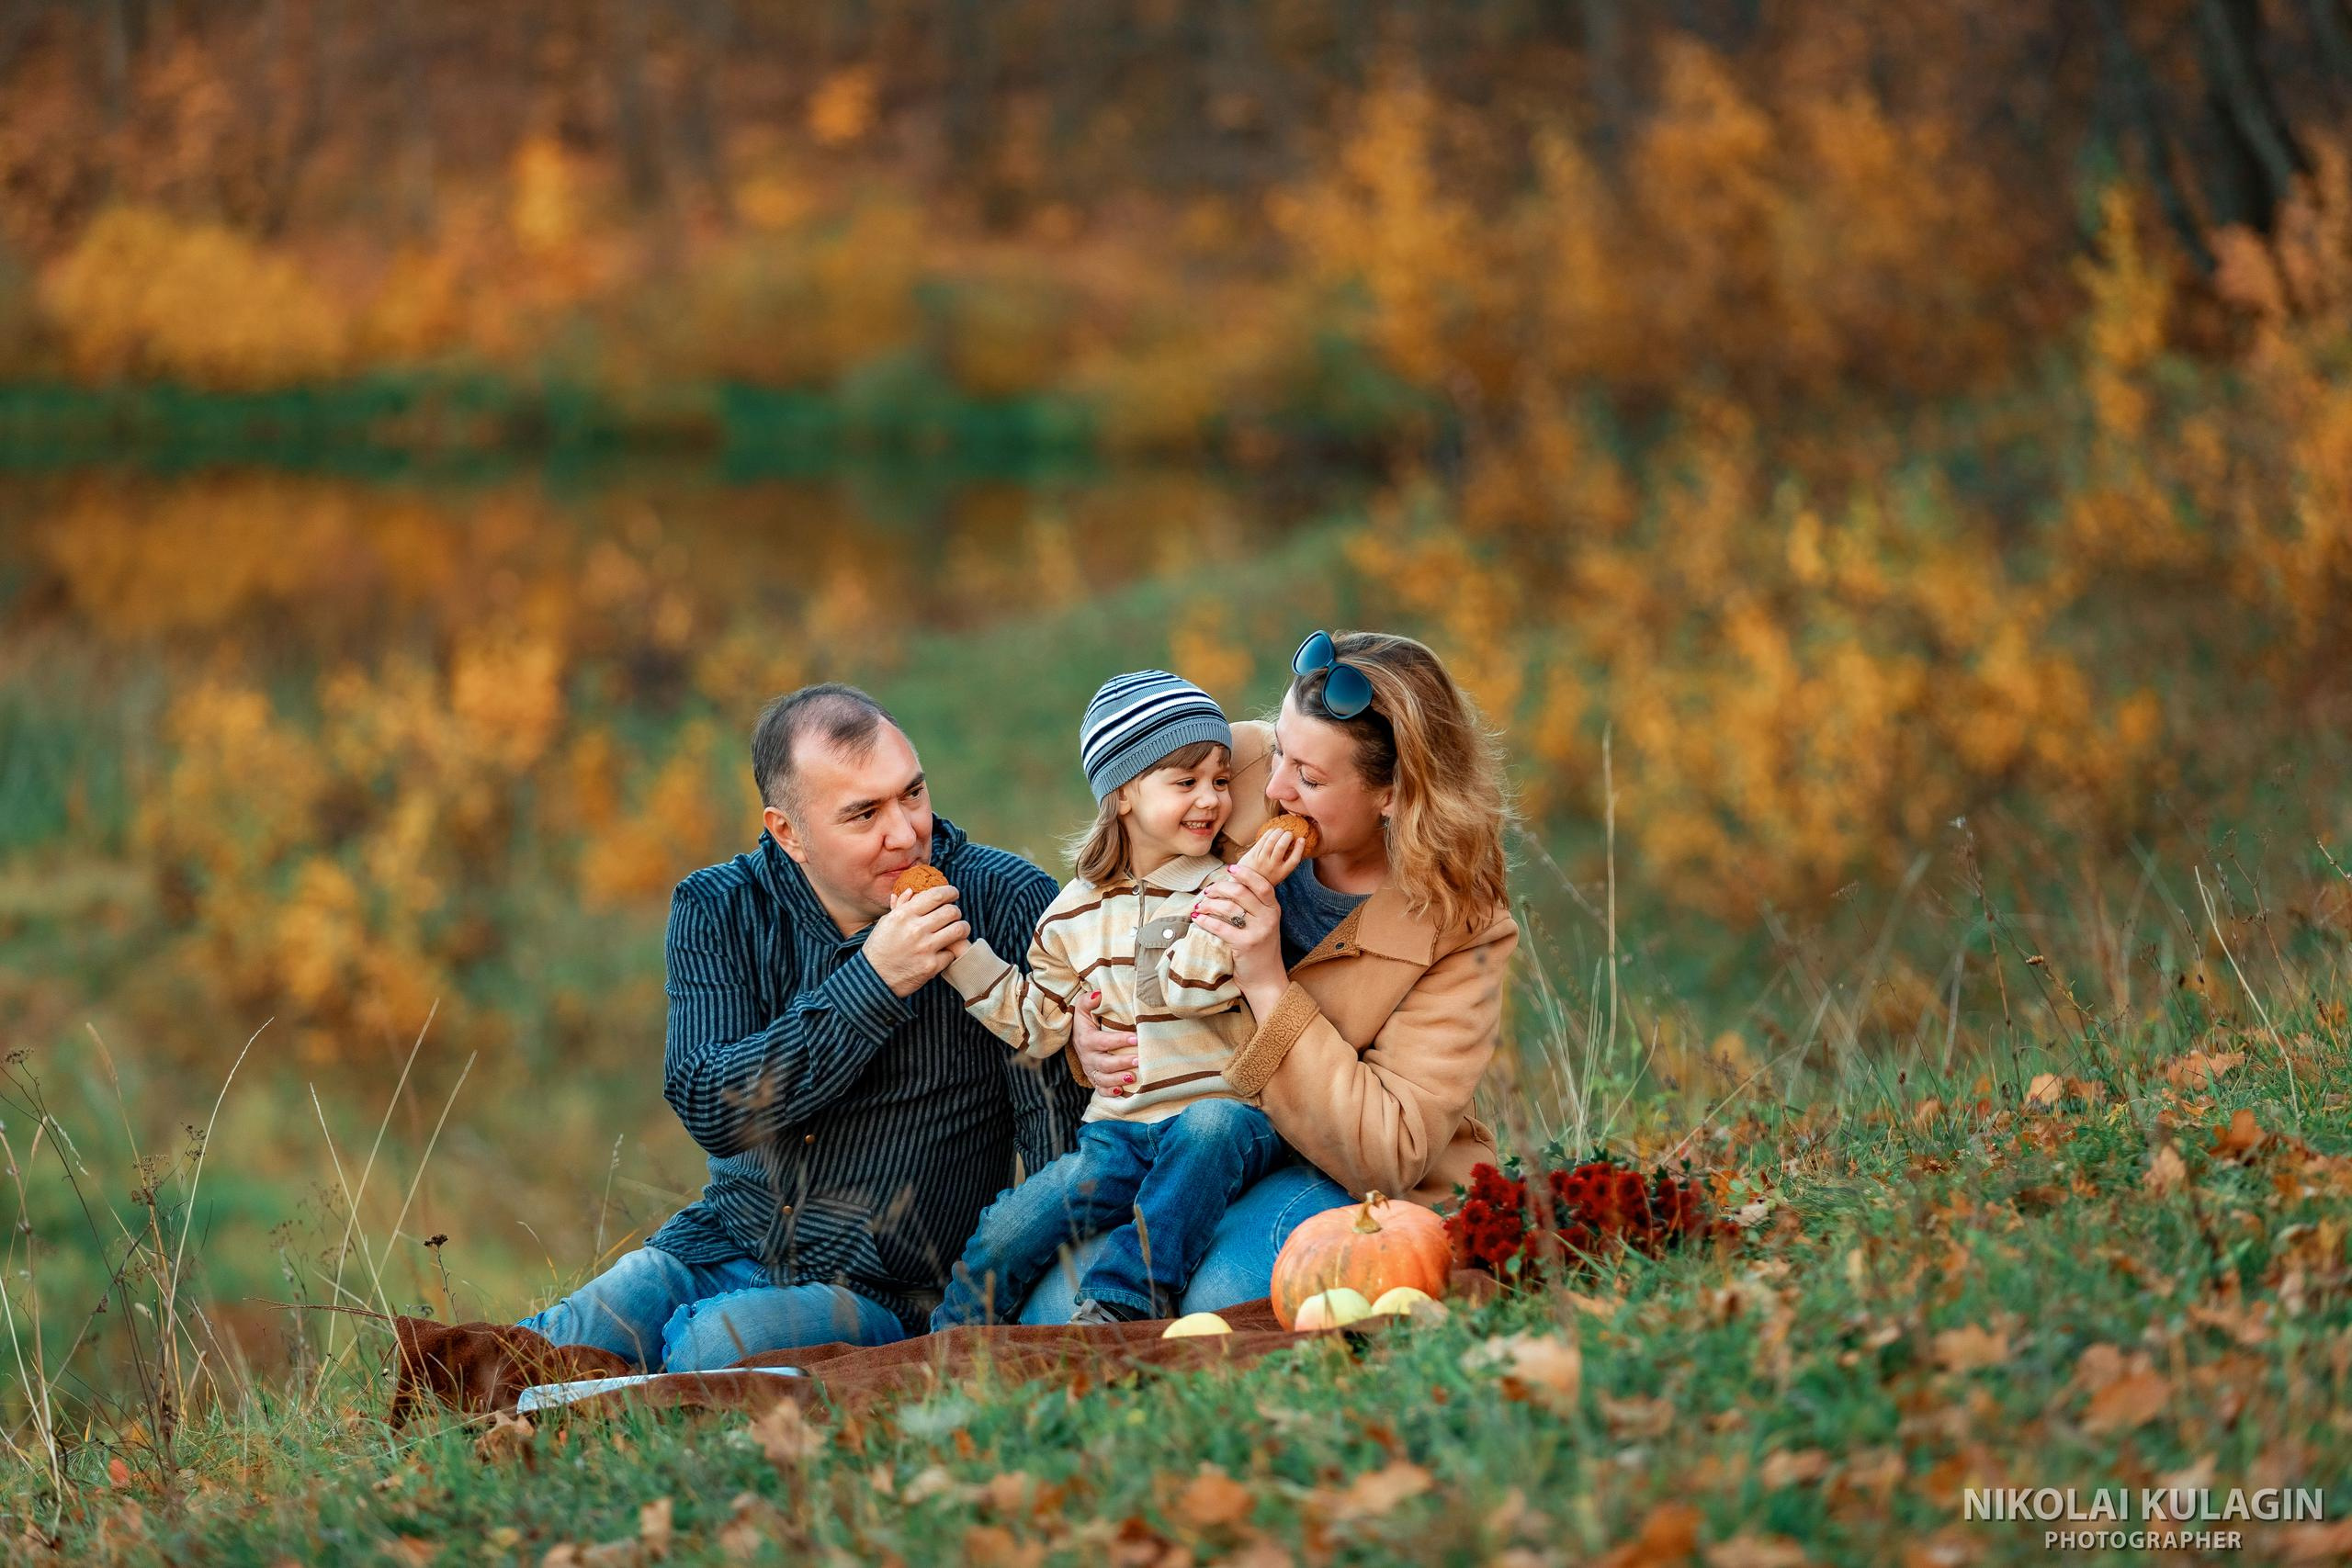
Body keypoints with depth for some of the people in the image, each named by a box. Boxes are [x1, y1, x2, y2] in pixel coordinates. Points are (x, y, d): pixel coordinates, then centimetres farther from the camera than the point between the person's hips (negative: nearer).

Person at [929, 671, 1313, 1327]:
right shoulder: (1077, 911, 13)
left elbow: (1191, 985, -14)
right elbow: (1037, 1021, 18)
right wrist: (962, 954, 11)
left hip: (1228, 1111, -3)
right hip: (1118, 1134, 3)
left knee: (1209, 1126, -39)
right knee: (1007, 1234, -16)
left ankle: (1121, 1302, -34)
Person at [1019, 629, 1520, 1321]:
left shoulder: (1461, 928, -16)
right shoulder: (1239, 768, -7)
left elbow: (1390, 1155, -22)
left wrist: (1268, 987, -28)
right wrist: (1083, 1027, -10)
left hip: (1340, 1181, -3)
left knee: (1219, 1302, -34)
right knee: (1055, 1310, -25)